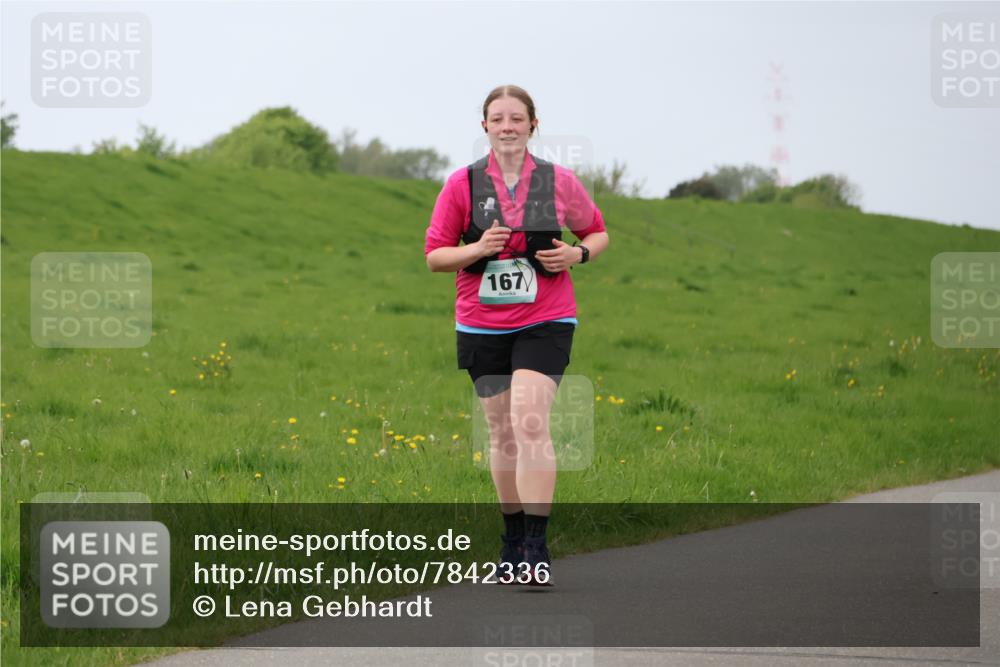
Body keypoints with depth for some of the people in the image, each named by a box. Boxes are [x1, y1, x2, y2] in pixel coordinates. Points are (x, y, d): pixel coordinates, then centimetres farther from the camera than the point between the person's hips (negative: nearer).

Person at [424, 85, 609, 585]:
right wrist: (476, 249, -16)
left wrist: (578, 254, -6)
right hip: (481, 324, 2)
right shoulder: (462, 185, 0)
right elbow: (434, 255, 3)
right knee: (502, 432, 9)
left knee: (530, 424, -17)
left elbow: (597, 232, 15)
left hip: (545, 322, -2)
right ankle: (512, 538, 24)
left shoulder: (559, 182, 0)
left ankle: (536, 548, -17)